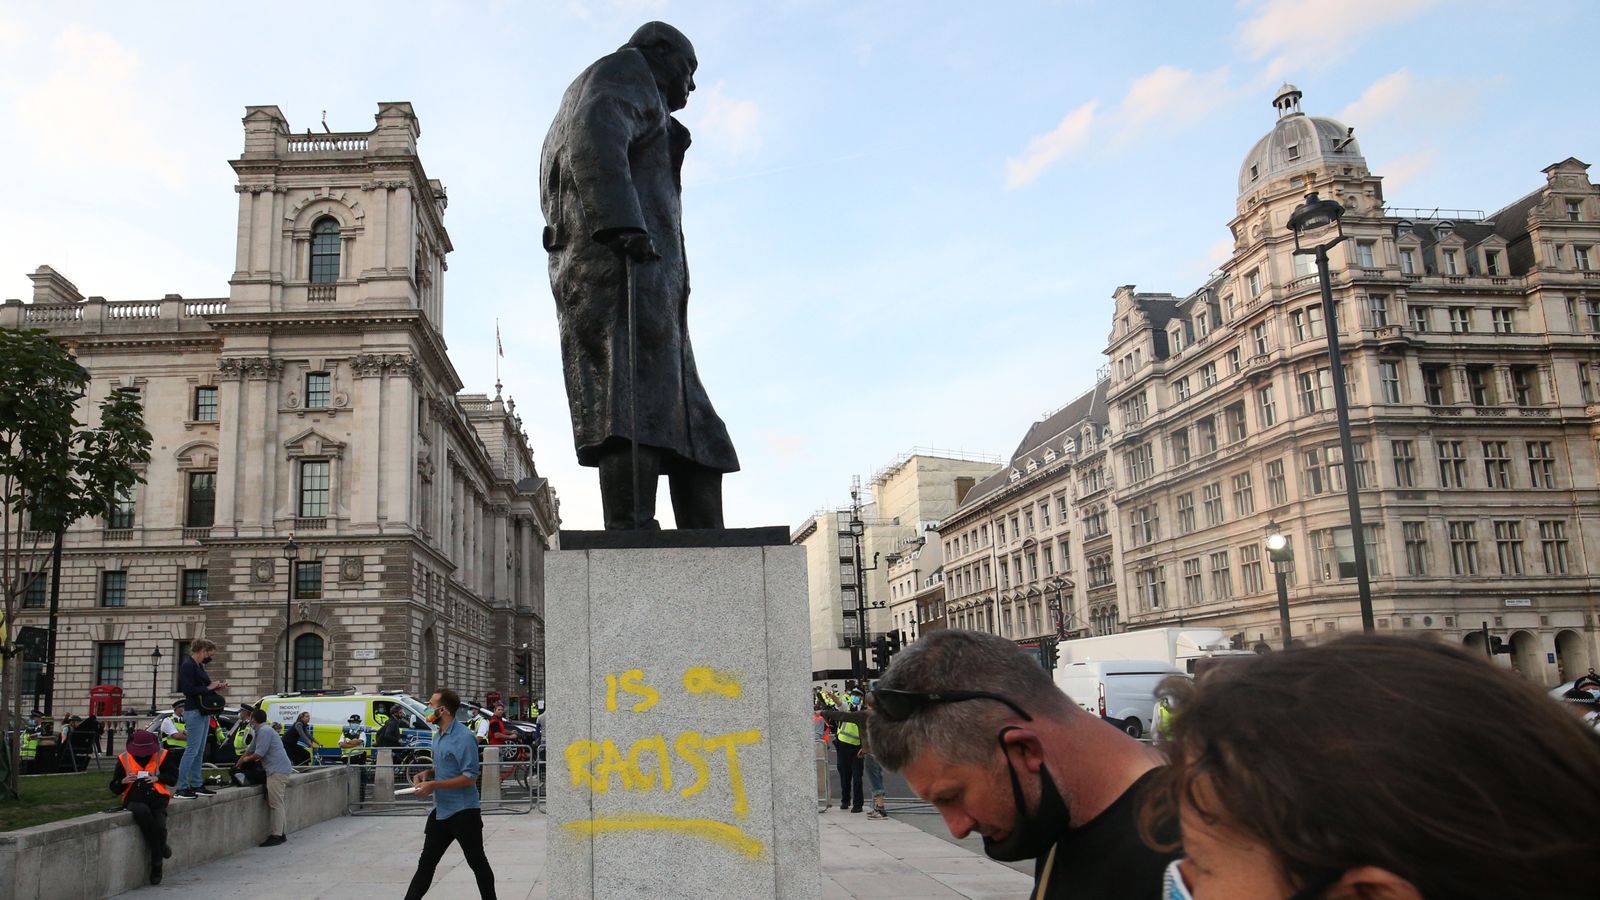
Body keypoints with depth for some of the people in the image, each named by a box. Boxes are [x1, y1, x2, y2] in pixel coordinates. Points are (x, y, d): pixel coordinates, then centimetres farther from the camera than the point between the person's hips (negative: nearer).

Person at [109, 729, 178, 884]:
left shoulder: (163, 756, 4)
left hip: (157, 798, 0)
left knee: (160, 827, -27)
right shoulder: (124, 759, 6)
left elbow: (173, 778, 6)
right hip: (134, 800, 0)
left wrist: (158, 778, -12)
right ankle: (160, 848, -15)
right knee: (142, 812, -37)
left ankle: (156, 866, 0)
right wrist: (124, 781, -13)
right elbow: (114, 788, 10)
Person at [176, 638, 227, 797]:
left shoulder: (199, 666, 15)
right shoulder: (188, 665, -13)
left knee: (200, 751, 12)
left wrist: (216, 688, 7)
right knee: (193, 750, -8)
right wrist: (208, 688, -15)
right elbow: (188, 690, -21)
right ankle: (181, 788, -3)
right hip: (193, 711, -10)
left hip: (202, 711, 10)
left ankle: (196, 785, 17)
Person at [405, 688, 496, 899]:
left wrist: (434, 785, -23)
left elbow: (470, 777, -21)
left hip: (463, 812, -8)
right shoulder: (438, 736, 10)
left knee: (477, 862, 5)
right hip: (441, 810, 8)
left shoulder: (463, 737, -18)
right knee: (426, 863, 11)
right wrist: (427, 773, 2)